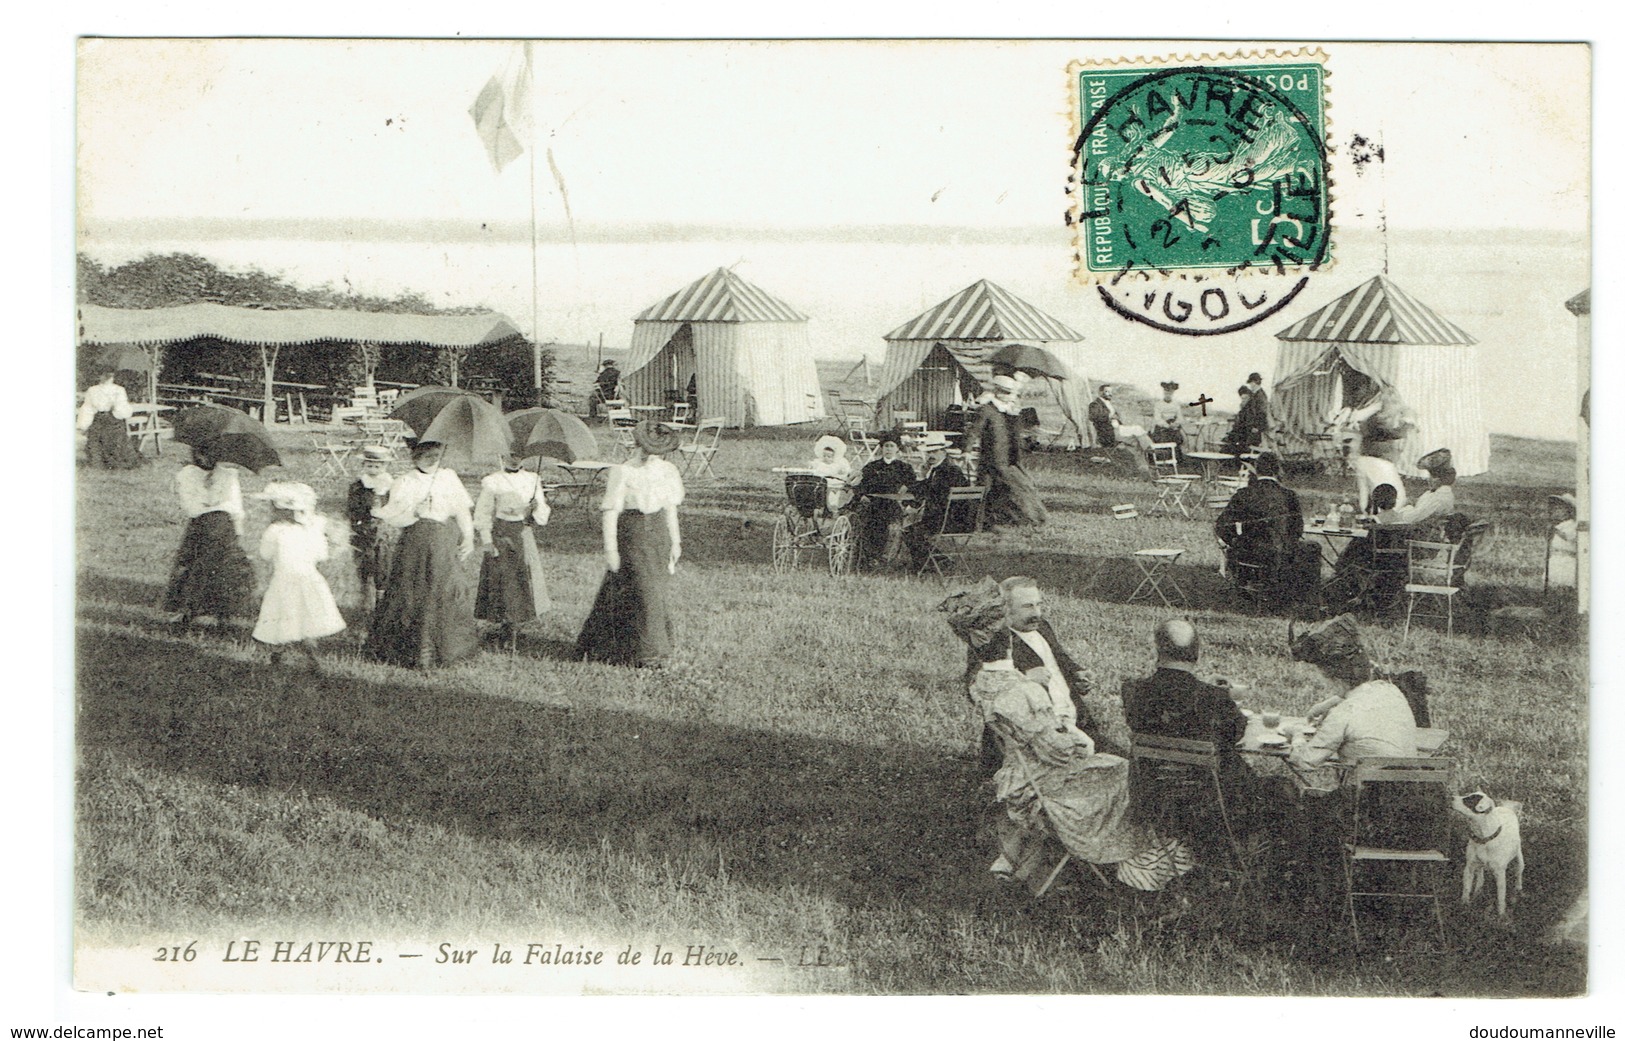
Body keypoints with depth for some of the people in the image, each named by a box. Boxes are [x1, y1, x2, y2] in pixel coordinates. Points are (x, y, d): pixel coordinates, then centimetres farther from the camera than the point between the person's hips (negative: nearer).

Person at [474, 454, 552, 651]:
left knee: (524, 582, 3)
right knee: (503, 582, -5)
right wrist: (486, 541, -9)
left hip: (524, 535, 4)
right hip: (500, 536, -4)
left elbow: (542, 517, 13)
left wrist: (537, 508, -10)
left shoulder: (532, 480, 9)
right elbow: (482, 514, -1)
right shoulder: (492, 482, -1)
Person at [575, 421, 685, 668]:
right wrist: (610, 549, -17)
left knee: (660, 590, 9)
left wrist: (675, 541, 14)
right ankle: (646, 654, 4)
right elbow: (609, 512, -13)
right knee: (641, 592, -6)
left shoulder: (665, 471, 5)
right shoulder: (621, 473, -13)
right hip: (631, 534, -6)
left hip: (658, 534, 6)